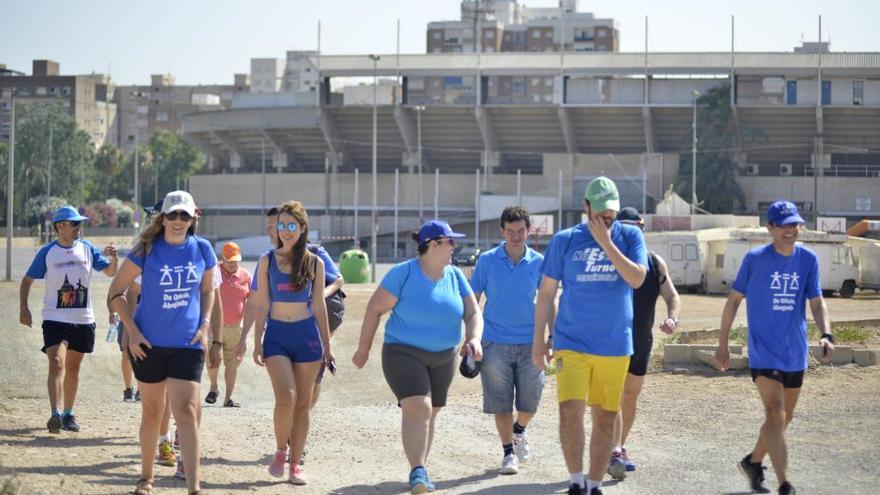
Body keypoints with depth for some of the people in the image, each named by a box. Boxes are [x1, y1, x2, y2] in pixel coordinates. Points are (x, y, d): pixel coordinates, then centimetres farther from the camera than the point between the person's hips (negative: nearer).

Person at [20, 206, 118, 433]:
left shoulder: (87, 249, 6)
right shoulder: (47, 252, -2)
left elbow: (110, 272, 7)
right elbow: (27, 280, 4)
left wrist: (113, 258, -14)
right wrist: (23, 308, -7)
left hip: (83, 320, 4)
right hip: (55, 319, -4)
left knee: (72, 368, 12)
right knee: (57, 364, -18)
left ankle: (68, 414, 23)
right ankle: (55, 414, -27)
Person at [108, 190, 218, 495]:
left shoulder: (202, 250, 1)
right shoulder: (147, 250, -6)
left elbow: (208, 291, 16)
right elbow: (116, 293, -1)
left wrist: (204, 327, 2)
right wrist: (132, 332, -9)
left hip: (188, 344, 1)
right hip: (149, 344, -1)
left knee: (186, 412, -10)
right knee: (152, 412, 10)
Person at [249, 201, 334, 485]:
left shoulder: (314, 263, 4)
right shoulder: (267, 261, 3)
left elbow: (318, 307, 8)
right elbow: (261, 305, 3)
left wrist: (327, 346, 9)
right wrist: (257, 342, -3)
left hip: (306, 335, 1)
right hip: (277, 335, -1)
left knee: (302, 403, 4)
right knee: (286, 397, -18)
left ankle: (295, 463, 13)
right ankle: (280, 450, 4)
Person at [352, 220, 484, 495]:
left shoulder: (455, 276, 4)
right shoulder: (404, 273, -12)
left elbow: (473, 313, 4)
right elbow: (375, 309, -8)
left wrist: (474, 339, -17)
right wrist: (363, 349, -5)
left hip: (443, 358, 6)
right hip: (404, 354, -6)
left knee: (429, 413, 11)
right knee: (417, 408, -21)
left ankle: (420, 469, 24)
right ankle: (417, 472, -27)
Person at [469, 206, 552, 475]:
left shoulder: (538, 262, 2)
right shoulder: (487, 261, -1)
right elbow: (473, 301, 4)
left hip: (529, 342, 1)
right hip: (495, 342, -1)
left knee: (530, 401, 3)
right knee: (500, 402, -1)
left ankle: (519, 431, 34)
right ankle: (509, 452, 12)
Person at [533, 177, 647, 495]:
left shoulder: (630, 236, 3)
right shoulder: (565, 240, 1)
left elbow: (637, 279, -13)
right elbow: (546, 292, 5)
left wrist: (605, 242, -16)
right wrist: (538, 341, 3)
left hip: (615, 346, 1)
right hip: (571, 343, -1)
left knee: (605, 419, 6)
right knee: (570, 412, -16)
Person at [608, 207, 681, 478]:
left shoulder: (655, 262, 2)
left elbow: (672, 295, 3)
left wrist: (672, 318, -17)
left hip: (641, 341, 5)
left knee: (631, 398, 16)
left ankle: (621, 448, 31)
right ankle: (615, 453, -25)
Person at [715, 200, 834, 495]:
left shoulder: (808, 260, 2)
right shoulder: (755, 259, -7)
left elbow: (816, 301, 0)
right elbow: (734, 300, 1)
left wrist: (826, 334, -19)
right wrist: (722, 345, 2)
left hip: (795, 354, 5)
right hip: (764, 352, -5)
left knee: (784, 418, 16)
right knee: (776, 416, -15)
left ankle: (753, 462, 39)